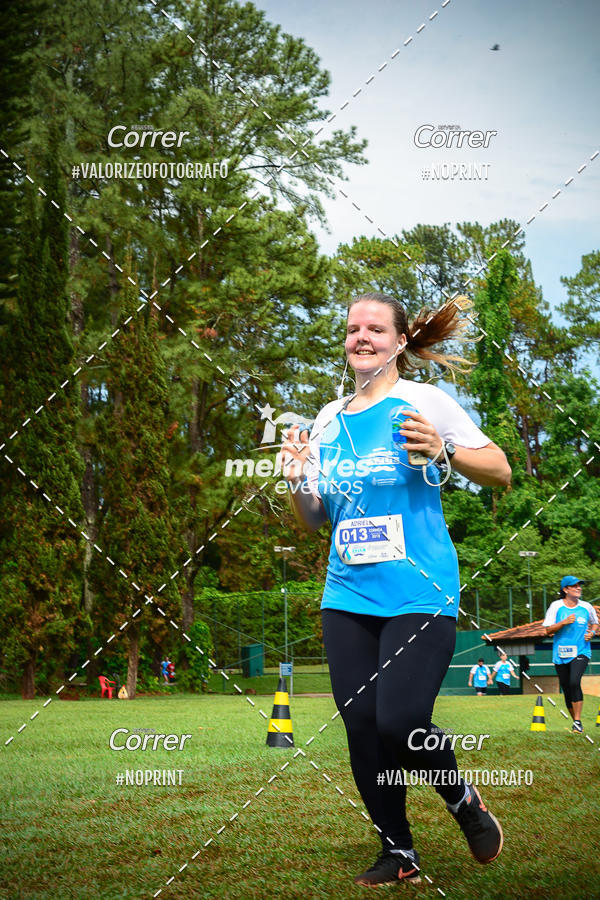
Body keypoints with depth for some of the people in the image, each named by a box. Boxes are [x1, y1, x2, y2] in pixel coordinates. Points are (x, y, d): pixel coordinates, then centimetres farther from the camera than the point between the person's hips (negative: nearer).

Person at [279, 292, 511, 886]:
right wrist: (297, 480, -2)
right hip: (347, 597, 5)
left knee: (400, 721, -17)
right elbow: (313, 521, 18)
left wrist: (443, 451, -18)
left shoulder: (424, 402, -2)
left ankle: (464, 802, 14)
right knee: (361, 725, 2)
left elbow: (501, 471, -1)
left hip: (418, 594, -5)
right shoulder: (328, 420, 13)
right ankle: (398, 853, 19)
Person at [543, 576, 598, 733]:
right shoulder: (556, 606, 0)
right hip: (561, 654, 1)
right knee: (567, 690, 5)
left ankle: (578, 721, -18)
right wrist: (564, 622, -15)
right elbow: (548, 630, -1)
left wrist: (592, 632, 2)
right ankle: (575, 721, 24)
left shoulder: (587, 607, 6)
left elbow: (595, 623, 23)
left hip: (581, 652, -1)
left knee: (574, 682, -24)